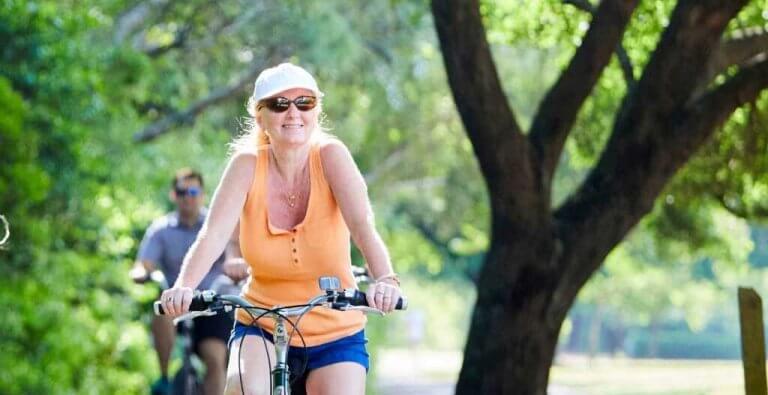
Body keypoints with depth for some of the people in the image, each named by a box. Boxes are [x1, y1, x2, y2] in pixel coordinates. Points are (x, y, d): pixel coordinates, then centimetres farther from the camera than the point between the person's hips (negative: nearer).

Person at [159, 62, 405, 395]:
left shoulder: (330, 156, -11)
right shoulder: (247, 165, -9)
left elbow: (363, 226, -24)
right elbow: (214, 234, -20)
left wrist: (385, 280, -44)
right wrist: (184, 287, -40)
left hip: (335, 333, 1)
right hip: (262, 328, 0)